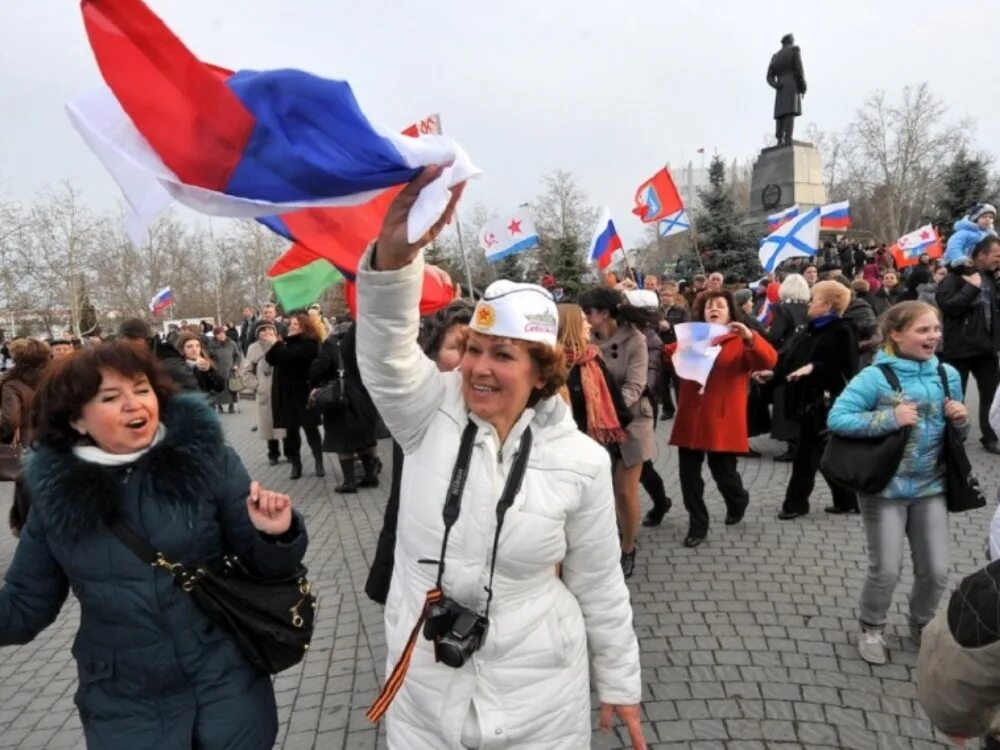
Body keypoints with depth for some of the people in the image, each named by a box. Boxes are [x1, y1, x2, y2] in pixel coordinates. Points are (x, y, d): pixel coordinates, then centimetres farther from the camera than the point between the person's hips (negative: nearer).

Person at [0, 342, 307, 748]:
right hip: (123, 705, 2)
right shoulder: (55, 492, -5)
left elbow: (262, 565, -4)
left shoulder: (207, 458, -11)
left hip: (227, 681, -2)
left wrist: (277, 537, -25)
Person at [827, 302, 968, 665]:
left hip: (930, 487, 5)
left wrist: (961, 421, -9)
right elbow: (836, 418, -22)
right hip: (885, 487, -5)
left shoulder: (948, 375, 0)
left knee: (936, 571, 11)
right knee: (886, 570, 2)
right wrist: (890, 418, -27)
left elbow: (955, 432, 13)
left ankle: (921, 625, 38)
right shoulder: (876, 376, -16)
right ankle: (871, 629, 28)